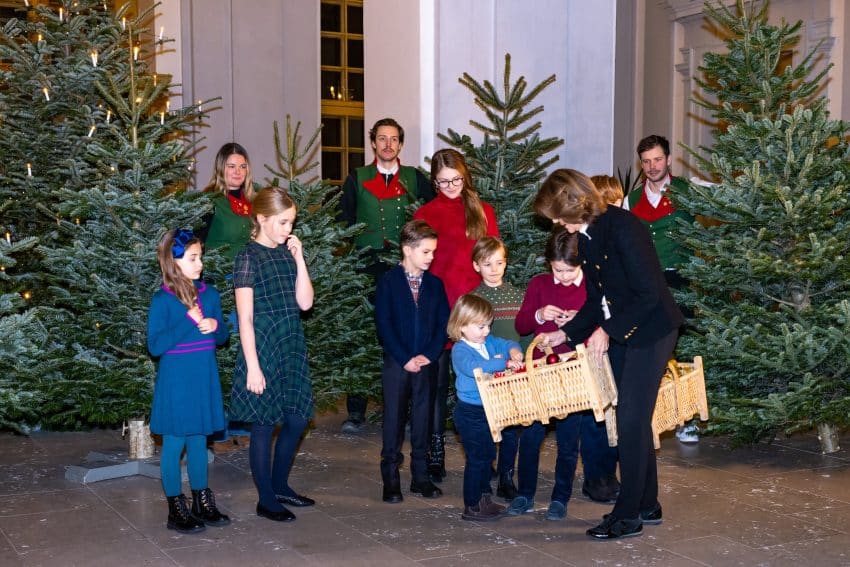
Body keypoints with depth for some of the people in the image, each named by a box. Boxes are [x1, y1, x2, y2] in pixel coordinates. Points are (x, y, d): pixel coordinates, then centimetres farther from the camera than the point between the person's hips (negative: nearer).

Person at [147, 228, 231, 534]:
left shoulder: (210, 294, 6)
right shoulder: (162, 300, -11)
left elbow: (223, 336, 14)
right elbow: (155, 346, -16)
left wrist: (215, 326, -9)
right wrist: (189, 321, -20)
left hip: (205, 379, 5)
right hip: (175, 380, -5)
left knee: (199, 440, 14)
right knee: (174, 443, 3)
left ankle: (202, 502, 25)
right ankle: (176, 510, 12)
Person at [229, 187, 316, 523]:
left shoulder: (287, 253, 9)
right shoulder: (249, 257, -10)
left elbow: (305, 303, 1)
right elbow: (245, 317, -12)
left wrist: (299, 258, -5)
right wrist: (252, 367, -15)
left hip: (292, 347, 7)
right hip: (262, 348, -7)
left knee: (297, 420, 12)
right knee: (264, 426, 2)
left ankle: (280, 486, 31)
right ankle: (266, 500, 14)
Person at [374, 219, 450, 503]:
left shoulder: (435, 283, 8)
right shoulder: (388, 281, -3)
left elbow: (443, 324, 6)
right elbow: (384, 324, -8)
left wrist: (429, 355, -7)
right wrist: (404, 359, -12)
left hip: (426, 363, 3)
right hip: (396, 363, -3)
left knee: (423, 421, 8)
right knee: (394, 421, 2)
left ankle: (420, 477, 17)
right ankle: (390, 480, 9)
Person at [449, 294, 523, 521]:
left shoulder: (489, 342, 5)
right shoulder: (460, 350, -20)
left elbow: (508, 343, 10)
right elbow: (474, 367, -38)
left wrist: (513, 351, -14)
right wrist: (504, 362, -36)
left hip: (488, 410, 9)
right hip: (470, 413, -9)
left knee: (488, 455, 19)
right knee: (476, 458, -3)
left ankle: (484, 498, 33)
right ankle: (471, 507, 7)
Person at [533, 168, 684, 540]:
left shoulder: (622, 228, -20)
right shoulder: (585, 237, 6)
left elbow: (648, 294, -22)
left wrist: (607, 331, -19)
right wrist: (567, 333, 9)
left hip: (650, 331, -8)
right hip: (618, 335, 8)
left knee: (631, 420, -6)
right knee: (632, 418, 12)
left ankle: (628, 516, 2)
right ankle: (647, 505, 23)